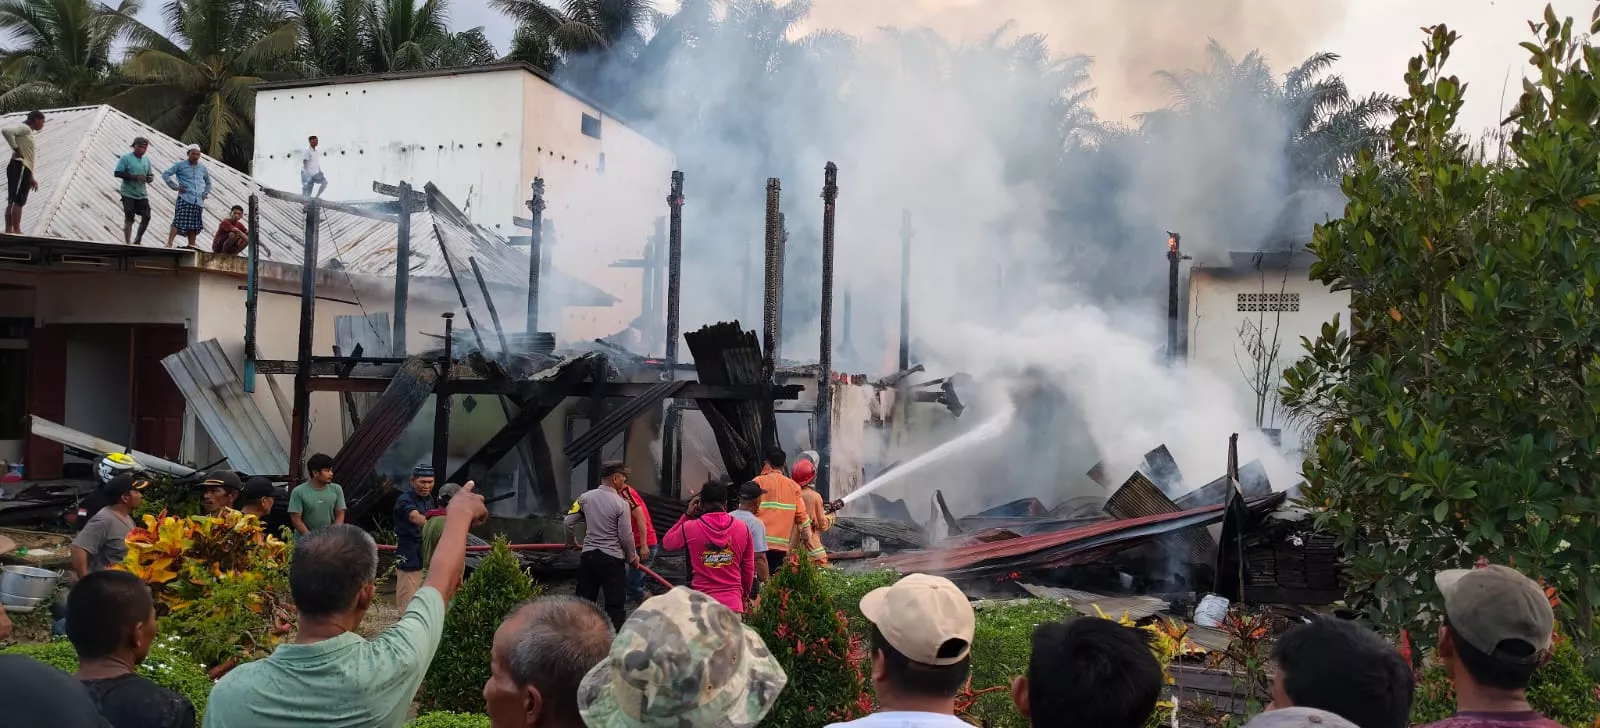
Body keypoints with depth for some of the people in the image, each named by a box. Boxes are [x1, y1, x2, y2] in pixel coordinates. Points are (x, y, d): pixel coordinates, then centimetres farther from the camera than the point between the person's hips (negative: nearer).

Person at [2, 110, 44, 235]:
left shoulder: (28, 132, 27)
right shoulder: (24, 128, -2)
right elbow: (6, 131, -24)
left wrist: (31, 177, 25)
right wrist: (16, 149, -16)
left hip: (22, 169, 10)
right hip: (19, 167, -10)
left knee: (13, 202, 8)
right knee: (17, 201, -13)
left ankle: (9, 231, 8)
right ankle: (16, 231, -16)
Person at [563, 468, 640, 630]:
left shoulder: (585, 497, -1)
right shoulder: (621, 504, -14)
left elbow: (568, 522, 3)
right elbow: (626, 536, -11)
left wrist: (571, 542, 23)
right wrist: (632, 557, 6)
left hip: (588, 556, 5)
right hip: (613, 559, -4)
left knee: (584, 600, 14)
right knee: (615, 604, 4)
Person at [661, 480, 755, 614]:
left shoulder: (690, 528, -5)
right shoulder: (742, 529, 2)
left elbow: (667, 543, 16)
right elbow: (749, 569, 10)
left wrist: (687, 515, 16)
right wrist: (744, 594, 26)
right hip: (732, 603, 1)